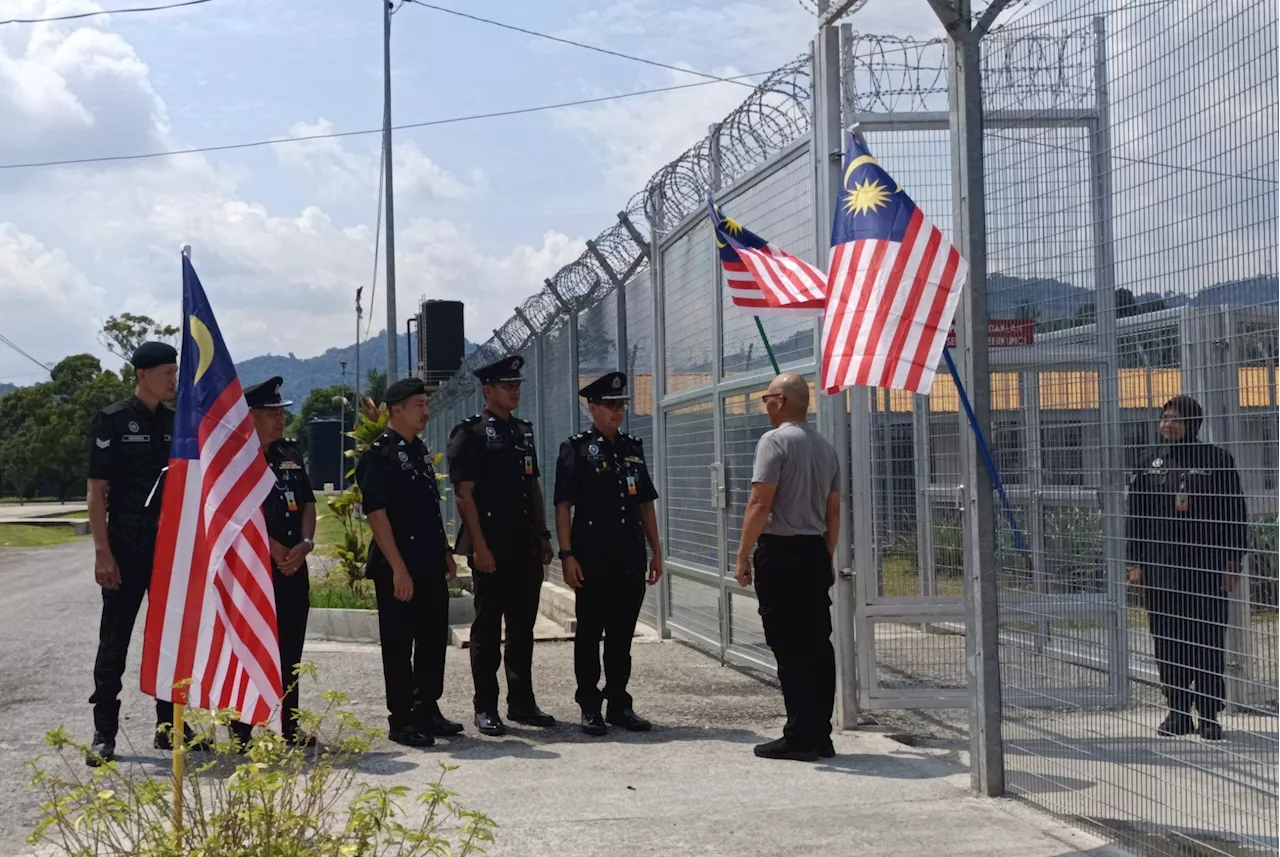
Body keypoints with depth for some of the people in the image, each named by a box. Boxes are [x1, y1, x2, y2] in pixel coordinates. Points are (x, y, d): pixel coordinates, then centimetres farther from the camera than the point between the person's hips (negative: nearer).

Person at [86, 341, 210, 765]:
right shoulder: (113, 420, -6)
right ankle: (104, 733, 6)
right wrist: (102, 551, -15)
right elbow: (97, 490, -8)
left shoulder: (178, 423, 9)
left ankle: (169, 725, 20)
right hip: (127, 547, -5)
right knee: (115, 639, -1)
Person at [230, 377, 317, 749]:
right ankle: (241, 734, 1)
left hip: (293, 566, 7)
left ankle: (290, 728, 21)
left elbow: (307, 501, 13)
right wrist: (273, 548, -16)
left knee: (290, 651, 12)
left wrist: (305, 543, -4)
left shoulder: (290, 452, 14)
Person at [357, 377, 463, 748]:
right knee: (399, 644, 0)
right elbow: (376, 513, -18)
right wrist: (398, 569, -21)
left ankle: (427, 710, 25)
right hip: (399, 568, -9)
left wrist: (446, 553, 19)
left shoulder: (420, 450, 15)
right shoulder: (380, 454, -12)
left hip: (431, 565, 9)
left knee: (434, 637, 13)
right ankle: (402, 721, 8)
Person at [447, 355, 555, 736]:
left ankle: (522, 703, 19)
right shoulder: (470, 434, -6)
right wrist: (479, 546, -16)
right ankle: (485, 708, 7)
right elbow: (464, 494, -11)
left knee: (523, 626, 11)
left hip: (526, 548, 7)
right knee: (487, 629, 1)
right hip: (491, 549, -7)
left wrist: (543, 537, 14)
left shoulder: (523, 431, 15)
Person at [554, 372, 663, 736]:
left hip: (631, 560, 5)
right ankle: (590, 708, 10)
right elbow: (563, 506, -6)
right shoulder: (576, 449, -3)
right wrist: (567, 555, -12)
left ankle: (619, 705, 18)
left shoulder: (633, 448, 13)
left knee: (622, 636, 10)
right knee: (589, 635, 3)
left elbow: (646, 504, 16)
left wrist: (656, 551, 12)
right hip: (592, 562, -5)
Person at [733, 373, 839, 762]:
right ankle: (820, 736, 12)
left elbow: (760, 504, -15)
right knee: (818, 645, 8)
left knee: (788, 647, -5)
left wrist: (743, 555, -10)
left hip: (780, 553, -8)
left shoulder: (775, 440, -10)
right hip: (816, 553, 8)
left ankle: (799, 738, -4)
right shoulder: (825, 446, 14)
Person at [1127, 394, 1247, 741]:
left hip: (1206, 568, -3)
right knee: (1168, 643, 5)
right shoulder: (1152, 465, 10)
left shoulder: (1217, 461, 0)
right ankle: (1178, 712, 15)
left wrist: (1232, 561, -5)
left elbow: (1236, 515, 0)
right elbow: (1136, 516, 13)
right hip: (1161, 568, 3)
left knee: (1208, 642, 0)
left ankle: (1209, 715, 8)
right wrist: (1135, 562, 8)